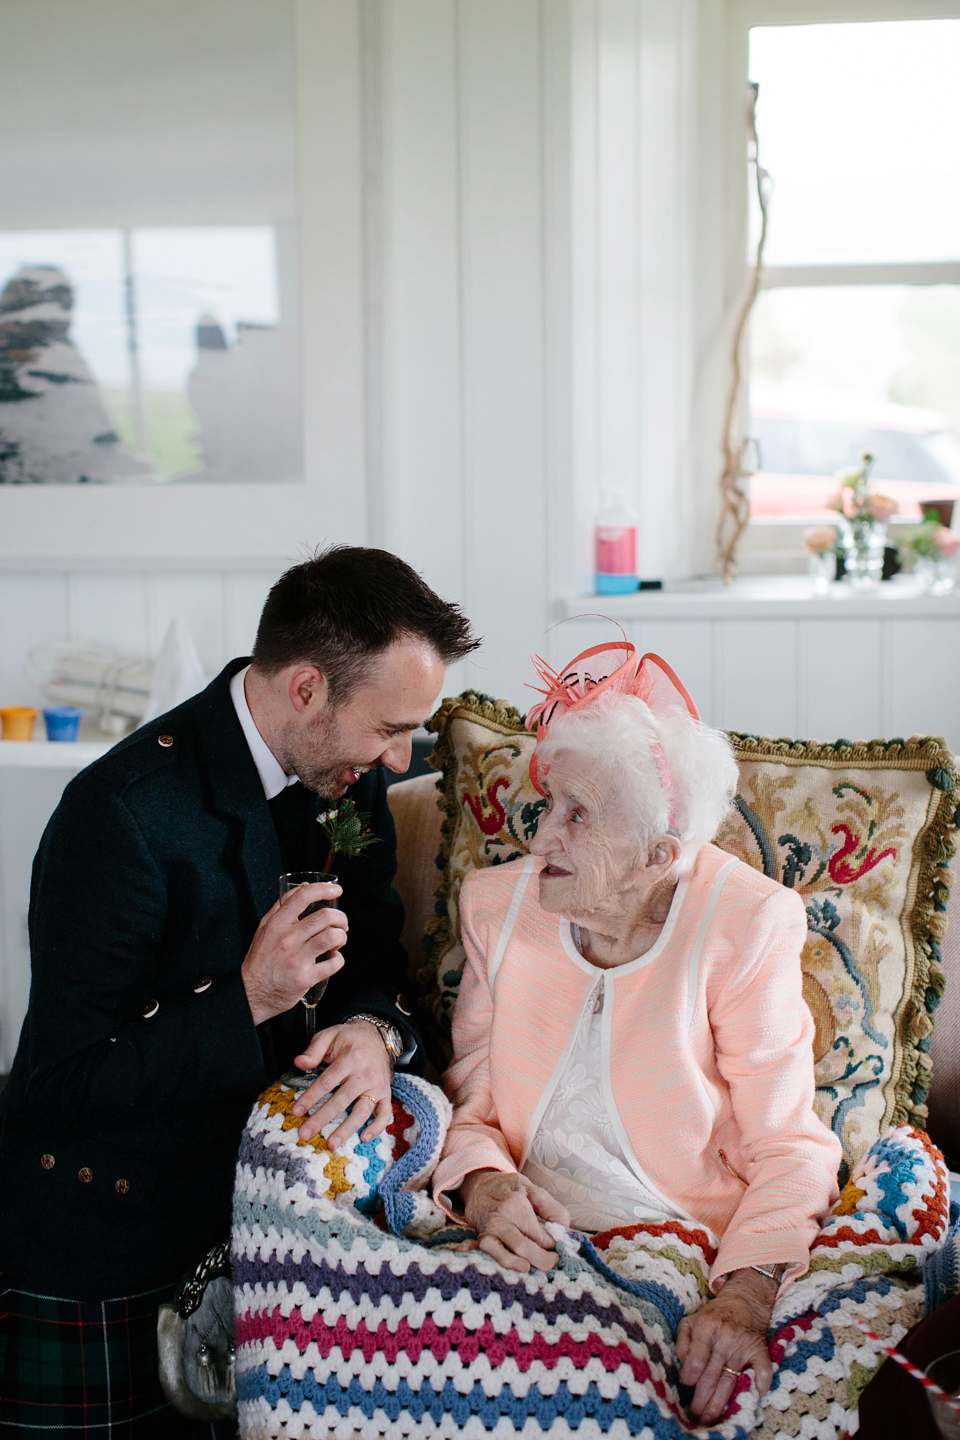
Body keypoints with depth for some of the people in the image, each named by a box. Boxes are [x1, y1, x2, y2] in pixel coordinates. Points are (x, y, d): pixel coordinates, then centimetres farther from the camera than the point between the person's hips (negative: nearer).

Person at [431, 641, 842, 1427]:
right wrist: (479, 1180, -14)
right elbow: (470, 1091, 8)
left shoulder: (744, 926, -9)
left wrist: (746, 1296, -24)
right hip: (531, 1247, 3)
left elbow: (785, 1147, -9)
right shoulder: (500, 905, 3)